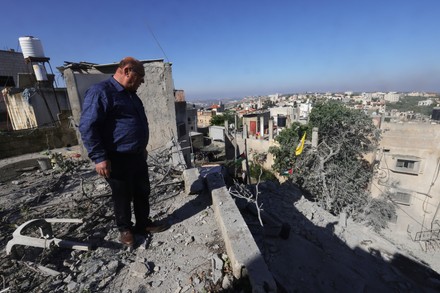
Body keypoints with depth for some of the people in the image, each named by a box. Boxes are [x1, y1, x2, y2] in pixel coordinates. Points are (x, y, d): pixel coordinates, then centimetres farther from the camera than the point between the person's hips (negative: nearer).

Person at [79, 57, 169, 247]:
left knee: (142, 192, 16)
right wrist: (99, 157, -21)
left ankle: (143, 224, 33)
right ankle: (125, 229, 29)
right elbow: (87, 127, -18)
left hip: (138, 156, 8)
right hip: (117, 159, -8)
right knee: (122, 197, 8)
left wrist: (142, 148, 24)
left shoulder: (130, 94, 15)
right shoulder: (100, 92, -14)